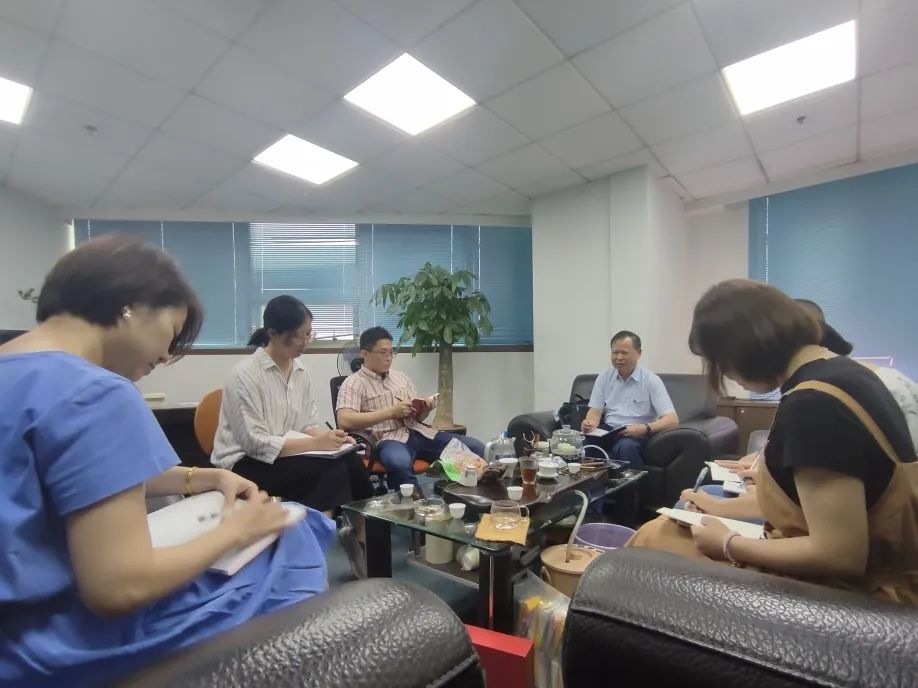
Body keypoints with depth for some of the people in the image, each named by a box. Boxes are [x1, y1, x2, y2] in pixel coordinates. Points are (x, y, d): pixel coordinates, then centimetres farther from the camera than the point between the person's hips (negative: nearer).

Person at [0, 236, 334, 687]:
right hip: (56, 644, -9)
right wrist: (234, 531, -14)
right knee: (291, 541, -2)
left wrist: (201, 479, 3)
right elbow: (119, 588, -29)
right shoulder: (94, 394, -27)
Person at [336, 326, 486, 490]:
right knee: (399, 463, -42)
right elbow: (345, 421, -16)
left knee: (476, 447, -10)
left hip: (419, 432, 6)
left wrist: (426, 408, -4)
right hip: (389, 438, -5)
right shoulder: (353, 383, 1)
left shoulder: (401, 377, 20)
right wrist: (391, 412, -16)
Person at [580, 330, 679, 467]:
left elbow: (672, 420, -9)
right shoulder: (604, 377, 9)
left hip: (637, 436, -2)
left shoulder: (651, 380, -2)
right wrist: (590, 423, -20)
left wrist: (645, 429, -28)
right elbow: (596, 411, 5)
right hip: (607, 431, 2)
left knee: (626, 445, -37)